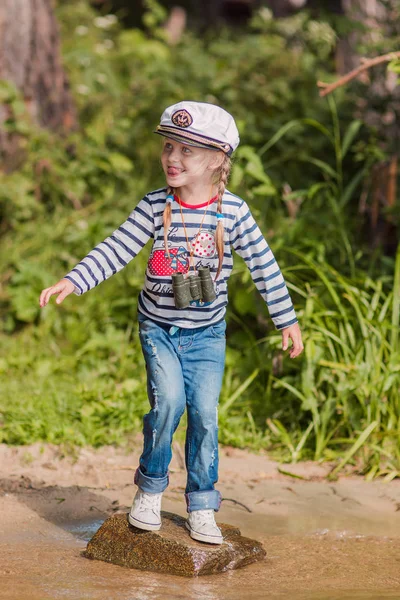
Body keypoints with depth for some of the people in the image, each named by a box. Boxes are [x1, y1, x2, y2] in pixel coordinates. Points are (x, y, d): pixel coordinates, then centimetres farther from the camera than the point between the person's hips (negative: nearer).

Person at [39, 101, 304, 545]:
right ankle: (150, 487, 4)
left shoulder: (233, 211, -8)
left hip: (207, 333, 1)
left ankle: (201, 508, 10)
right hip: (158, 328, 0)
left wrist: (287, 319, 4)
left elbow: (263, 264, 0)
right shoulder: (154, 207, -8)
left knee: (205, 413, -5)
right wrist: (72, 281, -20)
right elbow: (115, 249, -8)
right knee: (168, 400, -18)